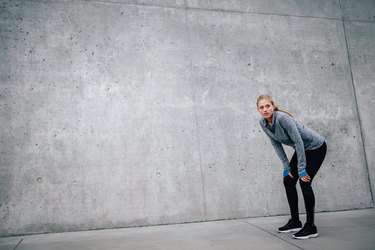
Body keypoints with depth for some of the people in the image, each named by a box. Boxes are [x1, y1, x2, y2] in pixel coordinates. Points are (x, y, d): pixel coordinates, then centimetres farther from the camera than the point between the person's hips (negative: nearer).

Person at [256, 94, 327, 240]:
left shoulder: (282, 118, -31)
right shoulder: (263, 123, -10)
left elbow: (298, 141, -29)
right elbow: (276, 144, -2)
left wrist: (302, 169, -26)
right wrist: (286, 166, -4)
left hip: (316, 147, -8)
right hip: (301, 149, 8)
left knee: (304, 182, -14)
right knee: (288, 181, 3)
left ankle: (310, 227, -5)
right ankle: (295, 222, 14)